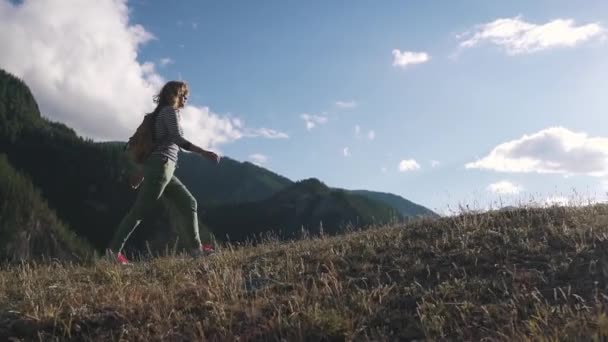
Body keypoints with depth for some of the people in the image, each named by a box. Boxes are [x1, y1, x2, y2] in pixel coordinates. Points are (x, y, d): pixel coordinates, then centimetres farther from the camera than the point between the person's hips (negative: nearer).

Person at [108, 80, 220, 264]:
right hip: (161, 166, -10)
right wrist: (204, 152, -24)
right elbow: (177, 139, -19)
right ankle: (115, 249, 3)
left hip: (162, 168, 10)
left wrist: (142, 174, 24)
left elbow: (155, 146, 23)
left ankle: (196, 247, 7)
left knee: (189, 203, 7)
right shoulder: (170, 110, -4)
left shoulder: (163, 113, 23)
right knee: (140, 211, -5)